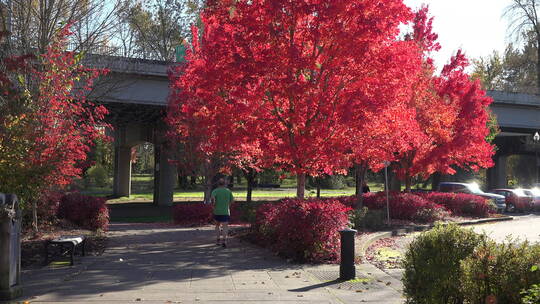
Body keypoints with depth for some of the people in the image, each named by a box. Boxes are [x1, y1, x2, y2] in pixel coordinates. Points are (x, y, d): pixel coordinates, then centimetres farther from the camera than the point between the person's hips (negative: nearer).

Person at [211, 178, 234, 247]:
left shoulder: (215, 191, -2)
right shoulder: (228, 191, 4)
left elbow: (212, 198, -21)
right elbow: (232, 200, 7)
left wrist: (214, 204, -5)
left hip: (217, 211, 0)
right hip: (226, 212, 0)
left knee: (217, 225, 20)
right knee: (225, 226, -5)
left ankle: (218, 240, 19)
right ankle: (224, 240, -23)